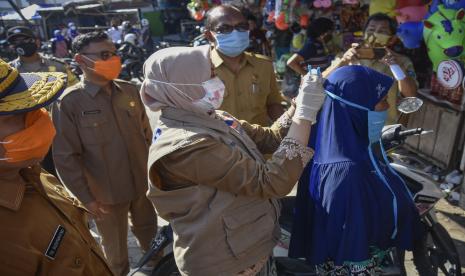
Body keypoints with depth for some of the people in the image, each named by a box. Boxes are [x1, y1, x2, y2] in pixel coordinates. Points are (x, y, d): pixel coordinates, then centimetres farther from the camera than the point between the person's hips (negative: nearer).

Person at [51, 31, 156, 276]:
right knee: (115, 246, 19)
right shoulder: (69, 102, -15)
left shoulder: (129, 90, -3)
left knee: (150, 233, 23)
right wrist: (85, 197, -12)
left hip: (143, 183, 4)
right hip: (106, 192, -3)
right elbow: (65, 157, -13)